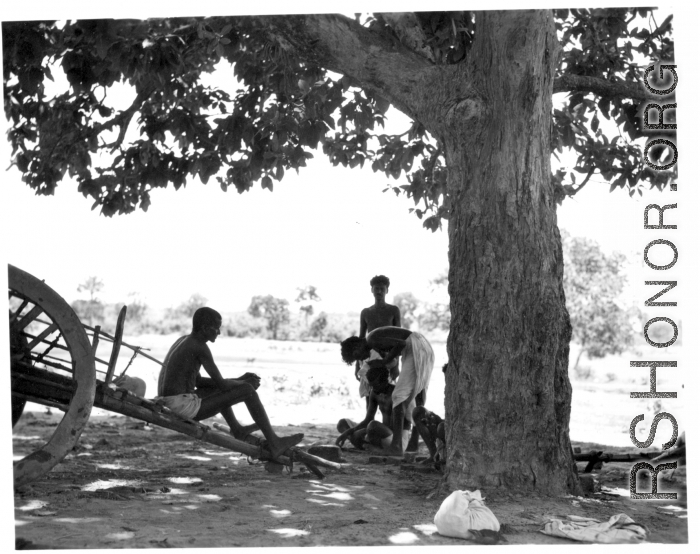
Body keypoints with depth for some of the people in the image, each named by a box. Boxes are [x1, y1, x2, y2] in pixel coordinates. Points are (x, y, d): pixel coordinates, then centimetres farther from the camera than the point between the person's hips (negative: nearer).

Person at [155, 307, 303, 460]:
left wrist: (238, 380, 16)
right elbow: (221, 383, -11)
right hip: (186, 407, -10)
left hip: (167, 406, 10)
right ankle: (274, 443, -3)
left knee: (216, 389, 36)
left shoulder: (182, 341, 15)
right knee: (248, 390, -7)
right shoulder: (200, 348, -12)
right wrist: (245, 383, 9)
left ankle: (237, 429, 41)